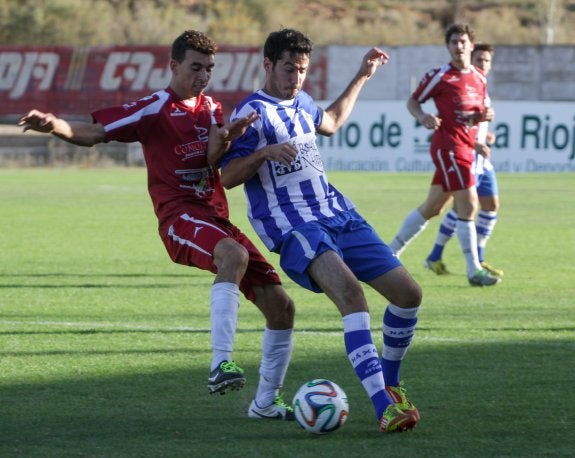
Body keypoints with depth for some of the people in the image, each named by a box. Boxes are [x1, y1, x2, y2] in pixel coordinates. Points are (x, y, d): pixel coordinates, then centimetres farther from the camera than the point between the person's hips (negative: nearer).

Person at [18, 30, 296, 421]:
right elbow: (93, 133, -6)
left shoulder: (212, 109, 15)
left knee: (281, 305, 3)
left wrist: (224, 139, -27)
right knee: (234, 254, -40)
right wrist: (54, 125, -26)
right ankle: (221, 365, -47)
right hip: (180, 217, -7)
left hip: (216, 218, 7)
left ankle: (266, 403, 18)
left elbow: (215, 160, -3)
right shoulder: (154, 110, -1)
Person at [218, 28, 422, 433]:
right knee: (350, 291, -34)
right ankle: (384, 407, -42)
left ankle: (390, 384, 24)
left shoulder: (302, 103, 19)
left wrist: (362, 77, 42)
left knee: (409, 294, 0)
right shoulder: (252, 113, -5)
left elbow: (331, 122, 43)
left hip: (340, 215, 8)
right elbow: (227, 177, -11)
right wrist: (266, 152, -26)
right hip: (294, 228, -8)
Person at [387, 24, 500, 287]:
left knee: (432, 207, 14)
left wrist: (485, 115, 0)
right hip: (448, 145, -8)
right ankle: (474, 271, -11)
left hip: (466, 148, 8)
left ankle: (390, 253, 26)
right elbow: (412, 101, 0)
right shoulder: (440, 76, -7)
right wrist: (423, 117, -21)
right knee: (468, 204, -14)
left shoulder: (479, 78, 12)